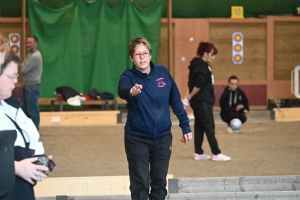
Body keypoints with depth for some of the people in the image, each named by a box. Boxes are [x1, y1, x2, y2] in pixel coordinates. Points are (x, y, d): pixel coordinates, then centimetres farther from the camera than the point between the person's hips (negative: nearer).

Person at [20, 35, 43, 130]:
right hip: (27, 85, 11)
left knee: (32, 109, -7)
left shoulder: (35, 56, -19)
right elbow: (22, 66, 12)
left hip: (32, 86, -11)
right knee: (26, 108, 16)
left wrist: (23, 67, 2)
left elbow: (23, 70, -19)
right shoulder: (30, 54, 15)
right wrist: (23, 67, -9)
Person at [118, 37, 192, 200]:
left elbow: (176, 101, 6)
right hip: (137, 138, -3)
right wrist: (131, 91, -58)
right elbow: (122, 90, -35)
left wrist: (185, 127, 5)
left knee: (159, 183, 12)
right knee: (140, 185, -2)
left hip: (163, 137, 3)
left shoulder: (162, 72, -2)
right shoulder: (128, 76, -12)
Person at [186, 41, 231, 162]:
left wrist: (191, 96, 4)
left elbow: (195, 83, 13)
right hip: (202, 101, -10)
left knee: (199, 127, 11)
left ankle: (199, 153, 13)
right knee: (209, 127, -5)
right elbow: (199, 84, -24)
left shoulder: (200, 65, 15)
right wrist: (190, 96, -11)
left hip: (199, 101, 10)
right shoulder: (202, 66, -17)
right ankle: (216, 154, -2)